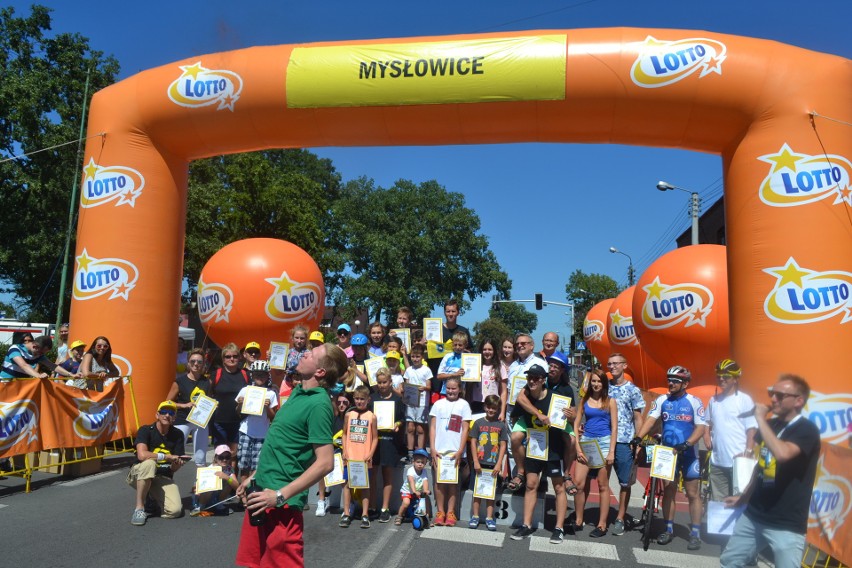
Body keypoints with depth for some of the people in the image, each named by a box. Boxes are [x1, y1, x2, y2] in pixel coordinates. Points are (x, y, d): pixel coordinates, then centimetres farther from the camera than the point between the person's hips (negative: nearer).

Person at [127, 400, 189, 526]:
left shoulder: (177, 435, 1)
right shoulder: (146, 430, -8)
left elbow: (173, 469, 0)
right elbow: (142, 455, -27)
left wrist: (177, 463, -23)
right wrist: (168, 457, -22)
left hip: (163, 478, 3)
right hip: (139, 475, -3)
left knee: (175, 511, -21)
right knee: (149, 463, -38)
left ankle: (153, 496, 15)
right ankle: (139, 509, -21)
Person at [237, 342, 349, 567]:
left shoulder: (318, 404, -19)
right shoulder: (298, 392, 8)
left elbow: (325, 463, -23)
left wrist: (281, 495, -23)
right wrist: (255, 476, 20)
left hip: (281, 503, -9)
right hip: (262, 492, 9)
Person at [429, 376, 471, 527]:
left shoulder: (464, 405, 2)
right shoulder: (438, 404, 7)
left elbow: (465, 429, -1)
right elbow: (432, 427, 6)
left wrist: (460, 451, -8)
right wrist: (432, 449, -2)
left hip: (455, 451, -1)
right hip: (439, 450, 2)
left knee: (453, 481, 3)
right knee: (439, 480, 2)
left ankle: (450, 512, 10)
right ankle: (440, 512, 10)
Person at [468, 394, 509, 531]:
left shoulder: (501, 425, 3)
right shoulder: (478, 422, 2)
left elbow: (503, 445, 2)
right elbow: (473, 442, 1)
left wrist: (498, 464, -5)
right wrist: (476, 462, -5)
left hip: (493, 464, 0)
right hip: (479, 463, 0)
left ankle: (489, 518, 13)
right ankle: (475, 516, 15)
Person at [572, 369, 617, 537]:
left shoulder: (610, 401, 4)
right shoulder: (585, 400, 10)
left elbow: (614, 427, 1)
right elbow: (576, 424, 9)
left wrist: (611, 451, -7)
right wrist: (578, 448, -1)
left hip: (603, 442, -2)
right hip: (586, 442, 2)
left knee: (603, 485, 3)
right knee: (579, 483, -3)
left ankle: (602, 525, 11)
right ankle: (578, 521, 11)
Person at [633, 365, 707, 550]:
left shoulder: (694, 402, -8)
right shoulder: (662, 400, -1)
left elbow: (700, 428, -13)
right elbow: (650, 420, -9)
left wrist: (686, 444, -28)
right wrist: (638, 437, -24)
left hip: (688, 453, -2)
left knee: (692, 494, 4)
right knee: (668, 491, 7)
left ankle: (695, 534, 14)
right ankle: (669, 530, 18)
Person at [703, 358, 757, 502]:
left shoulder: (745, 400, -5)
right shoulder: (713, 400, 10)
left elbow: (752, 429, -9)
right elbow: (708, 423, 23)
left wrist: (748, 453, -17)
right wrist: (706, 434, 3)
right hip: (717, 462, 5)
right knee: (717, 503, 13)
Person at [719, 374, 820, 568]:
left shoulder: (807, 430, -13)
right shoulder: (771, 425, 9)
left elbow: (782, 453, -34)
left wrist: (760, 419, -24)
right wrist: (744, 497, 23)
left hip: (787, 524, -7)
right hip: (753, 516, 7)